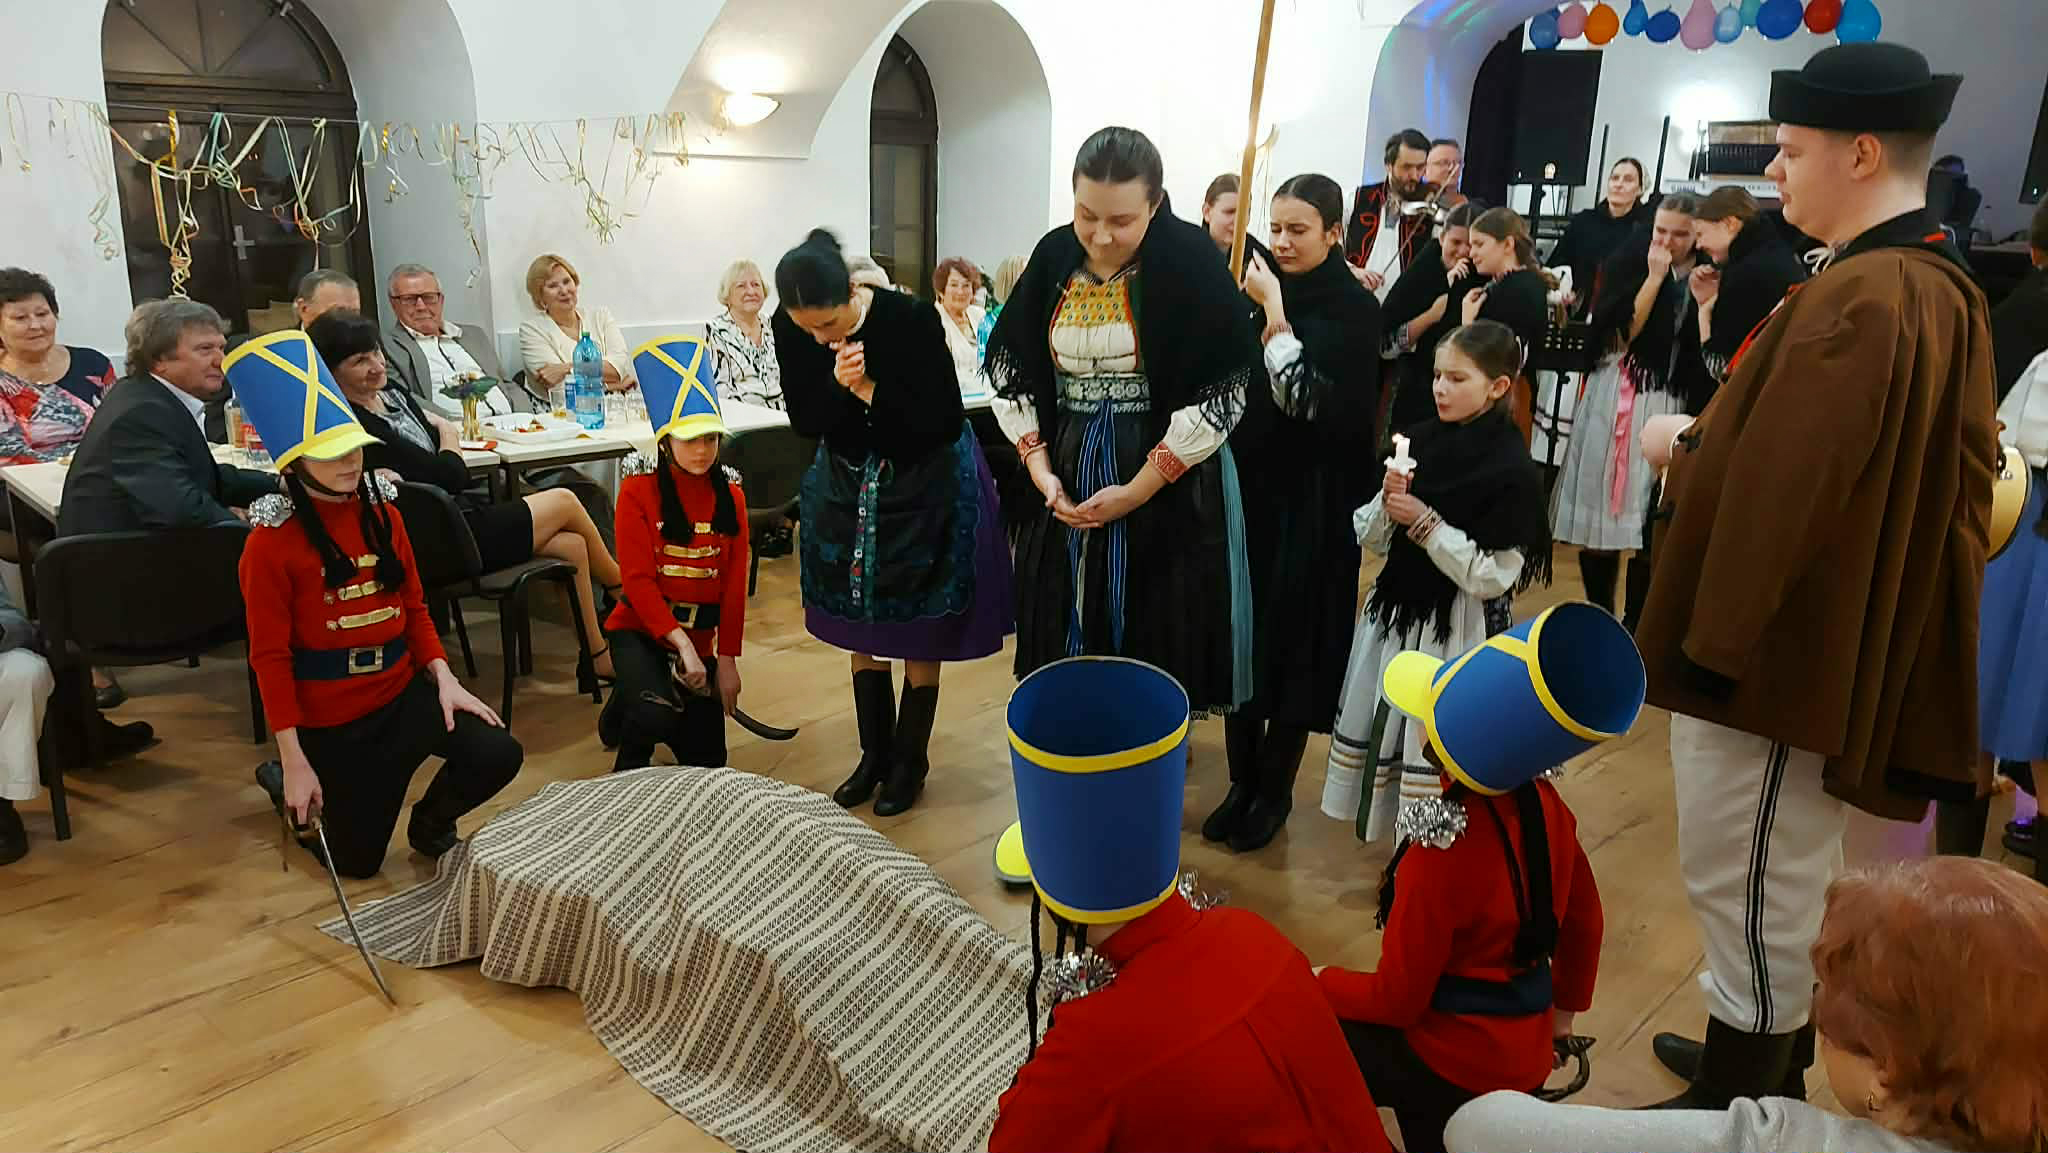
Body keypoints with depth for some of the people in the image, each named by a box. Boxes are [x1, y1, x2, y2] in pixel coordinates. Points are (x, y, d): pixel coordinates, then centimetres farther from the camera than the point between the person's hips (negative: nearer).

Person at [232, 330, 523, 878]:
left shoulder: (381, 514, 1)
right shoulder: (271, 543, -15)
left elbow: (414, 608, 6)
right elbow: (270, 657, -14)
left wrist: (444, 678, -9)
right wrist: (295, 761, -15)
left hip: (402, 690, 4)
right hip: (328, 717, -4)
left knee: (498, 755, -20)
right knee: (357, 860, 8)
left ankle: (430, 825, 13)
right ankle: (281, 779, 36)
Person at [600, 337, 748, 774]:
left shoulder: (730, 494, 1)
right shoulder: (638, 490, -12)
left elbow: (735, 584, 1)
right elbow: (638, 580, -16)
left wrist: (728, 659, -3)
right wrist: (681, 644, -24)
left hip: (701, 637, 4)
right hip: (641, 630, -4)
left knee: (707, 760, 5)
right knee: (658, 714, -33)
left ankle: (638, 696, 34)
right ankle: (627, 769, 5)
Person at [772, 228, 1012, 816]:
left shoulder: (910, 318, -28)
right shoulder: (789, 328, -16)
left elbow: (946, 422, -23)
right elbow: (804, 421, -10)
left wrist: (868, 389, -30)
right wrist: (838, 385, -29)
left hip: (924, 481, -4)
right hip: (848, 483, 4)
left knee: (919, 634, 5)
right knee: (862, 629, 12)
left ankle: (909, 761, 20)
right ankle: (873, 755, 27)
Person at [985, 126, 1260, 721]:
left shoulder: (1191, 260, -14)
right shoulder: (1054, 256, 0)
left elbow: (1226, 389, -15)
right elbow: (1008, 363, 7)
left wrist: (1139, 489, -16)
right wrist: (1039, 468, -3)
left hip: (1167, 484, -4)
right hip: (1065, 477, 4)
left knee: (1155, 637, 5)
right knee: (1070, 631, 13)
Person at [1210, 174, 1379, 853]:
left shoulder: (1355, 308, -7)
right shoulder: (1259, 285, 5)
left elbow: (1323, 406, -20)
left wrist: (1275, 322, -20)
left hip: (1311, 504, -4)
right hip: (1244, 490, 4)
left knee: (1292, 642, 5)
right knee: (1238, 635, 8)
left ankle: (1275, 791, 21)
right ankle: (1241, 781, 24)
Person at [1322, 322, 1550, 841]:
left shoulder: (1512, 470, -14)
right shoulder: (1420, 440, 2)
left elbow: (1491, 578, -16)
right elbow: (1370, 539, 5)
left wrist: (1426, 523, -18)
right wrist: (1386, 503, -14)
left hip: (1456, 628, -6)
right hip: (1395, 610, 6)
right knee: (1382, 729, 15)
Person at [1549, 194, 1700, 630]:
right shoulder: (1628, 264, 1)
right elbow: (1621, 331, -12)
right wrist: (1654, 277, -14)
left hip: (1668, 403, 0)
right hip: (1615, 397, 0)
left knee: (1649, 519, -2)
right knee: (1598, 508, 4)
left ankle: (1634, 625, 10)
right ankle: (1598, 614, 20)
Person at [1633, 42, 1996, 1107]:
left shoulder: (1861, 299, -24)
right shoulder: (1941, 287, 10)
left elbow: (1772, 486, -30)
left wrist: (1680, 448, -11)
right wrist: (1710, 440, 8)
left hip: (1767, 641, -10)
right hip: (1830, 636, 10)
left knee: (1744, 886, 5)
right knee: (1785, 879, 23)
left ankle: (1739, 1100, 22)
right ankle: (1771, 1058, 41)